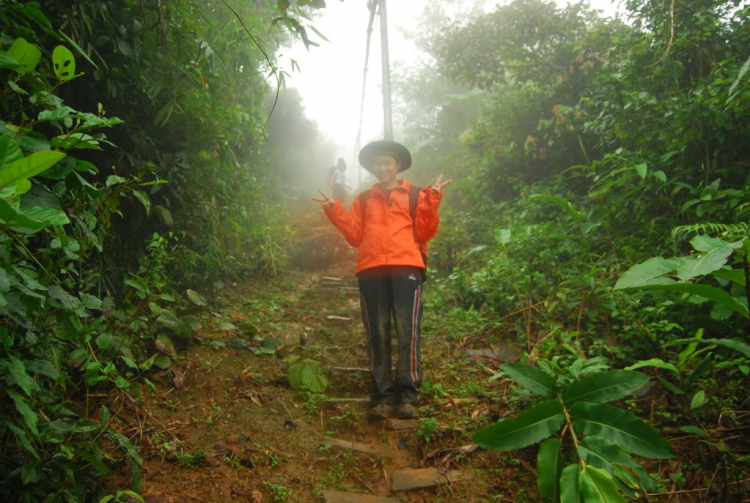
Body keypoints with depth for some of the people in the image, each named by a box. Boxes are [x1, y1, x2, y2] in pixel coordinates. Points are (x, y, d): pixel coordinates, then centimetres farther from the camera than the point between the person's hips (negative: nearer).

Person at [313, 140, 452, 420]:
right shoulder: (363, 199, 24)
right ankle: (382, 396, 4)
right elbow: (355, 235, 16)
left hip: (406, 267, -2)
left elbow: (425, 233, 7)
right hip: (371, 270, 2)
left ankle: (407, 395, -3)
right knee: (377, 334, -1)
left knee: (407, 331, -9)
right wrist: (334, 211, 7)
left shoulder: (415, 195, 17)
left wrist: (432, 202, -5)